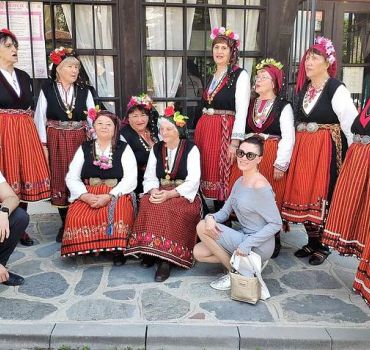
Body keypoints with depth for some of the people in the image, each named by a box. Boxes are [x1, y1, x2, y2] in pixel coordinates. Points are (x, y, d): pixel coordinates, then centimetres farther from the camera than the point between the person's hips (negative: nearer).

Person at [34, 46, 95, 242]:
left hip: (80, 140, 1)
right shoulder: (47, 90, -2)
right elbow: (40, 119, -1)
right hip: (56, 142, -1)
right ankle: (65, 224, 19)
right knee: (60, 181, 6)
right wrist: (43, 145, -6)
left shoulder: (84, 91, 4)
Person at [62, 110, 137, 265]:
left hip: (116, 194, -2)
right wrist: (86, 196, -13)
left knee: (117, 216, -36)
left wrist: (109, 196, -18)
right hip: (87, 195, 2)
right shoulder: (84, 148, 14)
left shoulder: (124, 148, 7)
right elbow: (71, 177, 6)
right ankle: (88, 249, -4)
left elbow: (130, 179, -5)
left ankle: (117, 250, -12)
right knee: (76, 217, -30)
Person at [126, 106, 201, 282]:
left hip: (184, 195, -4)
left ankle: (166, 259, -30)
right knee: (147, 204, -29)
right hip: (159, 193, 4)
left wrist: (170, 194, -22)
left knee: (169, 208, -34)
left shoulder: (191, 149, -1)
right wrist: (153, 191, -15)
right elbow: (149, 176, 9)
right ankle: (150, 249, -24)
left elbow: (193, 181, -10)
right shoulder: (156, 148, 14)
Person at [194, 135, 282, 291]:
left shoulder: (260, 186, -21)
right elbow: (225, 211, 9)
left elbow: (276, 224, -19)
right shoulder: (240, 181, 8)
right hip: (243, 236, 8)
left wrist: (247, 244, -23)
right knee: (198, 252, 2)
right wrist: (211, 217, -15)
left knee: (202, 227, -13)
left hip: (259, 246, -8)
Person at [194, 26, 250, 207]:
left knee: (222, 179, -3)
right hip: (204, 130, 6)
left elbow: (241, 111, -12)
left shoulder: (240, 75, -4)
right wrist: (201, 130, 14)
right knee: (208, 178, 8)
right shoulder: (211, 76, 16)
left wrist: (235, 142, -19)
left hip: (225, 131, -6)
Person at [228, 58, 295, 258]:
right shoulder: (250, 104, 13)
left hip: (271, 158, -4)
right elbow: (243, 131, 13)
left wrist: (281, 165, -14)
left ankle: (273, 242, 14)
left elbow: (288, 138, -8)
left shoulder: (283, 107, -2)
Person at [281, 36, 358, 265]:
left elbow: (352, 124, -10)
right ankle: (312, 242, 24)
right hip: (303, 149, 7)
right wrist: (302, 145, 14)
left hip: (327, 149, -6)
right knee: (303, 195, 8)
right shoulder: (303, 87, 11)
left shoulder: (336, 89, -10)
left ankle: (322, 246, 14)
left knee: (322, 197, -3)